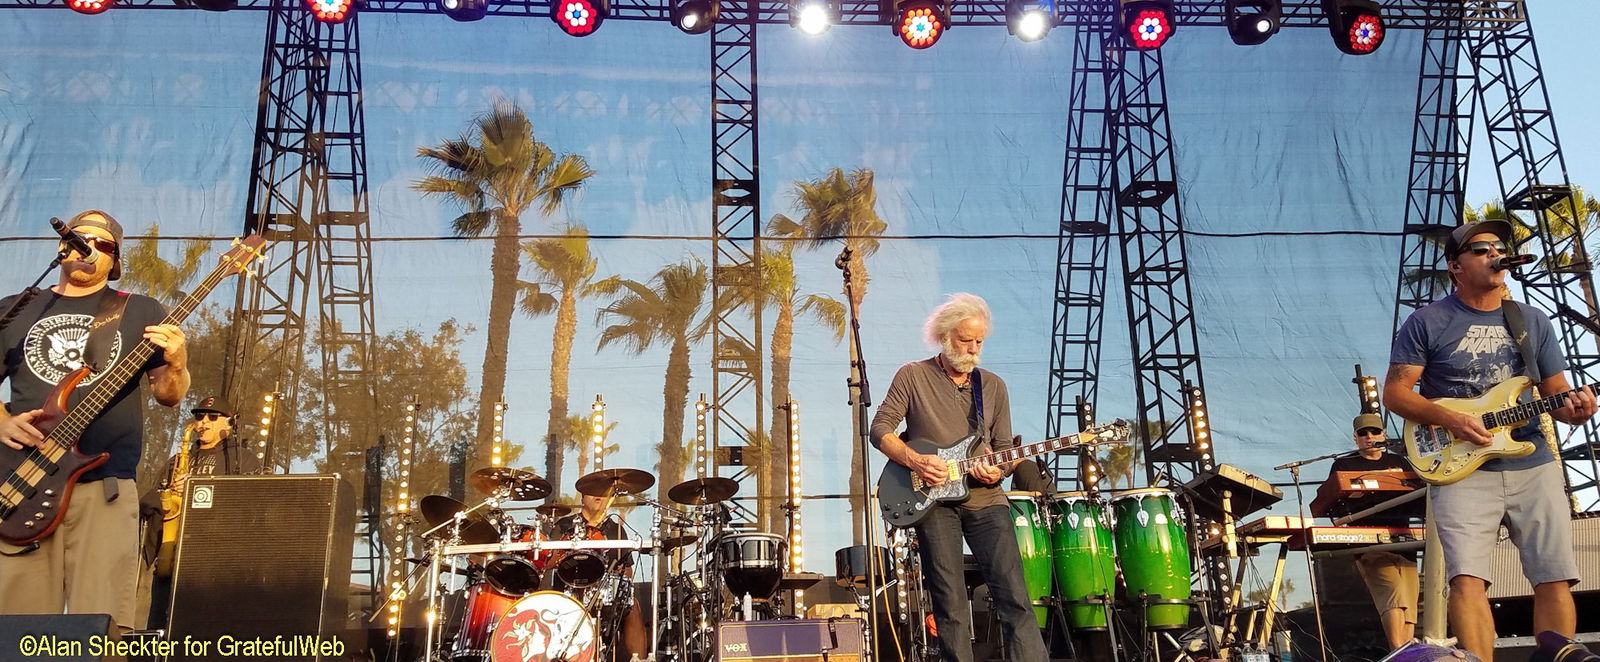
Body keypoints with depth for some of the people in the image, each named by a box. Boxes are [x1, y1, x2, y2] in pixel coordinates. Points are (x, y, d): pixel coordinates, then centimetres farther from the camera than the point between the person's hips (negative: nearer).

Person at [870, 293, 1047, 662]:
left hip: (985, 497, 3)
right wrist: (914, 460, -15)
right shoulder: (913, 376, 4)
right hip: (933, 499, -2)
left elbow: (1004, 446, 14)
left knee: (1014, 596, -8)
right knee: (950, 605, -2)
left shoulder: (993, 386, 14)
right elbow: (880, 429, 0)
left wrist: (998, 470, -8)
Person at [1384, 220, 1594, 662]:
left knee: (1555, 580, -1)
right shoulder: (1427, 322, 2)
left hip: (1534, 466, 4)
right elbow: (1395, 392, -2)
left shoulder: (1533, 322, 15)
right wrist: (1450, 421, -17)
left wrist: (1573, 407, -10)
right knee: (1467, 579, -16)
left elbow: (1555, 391, 15)